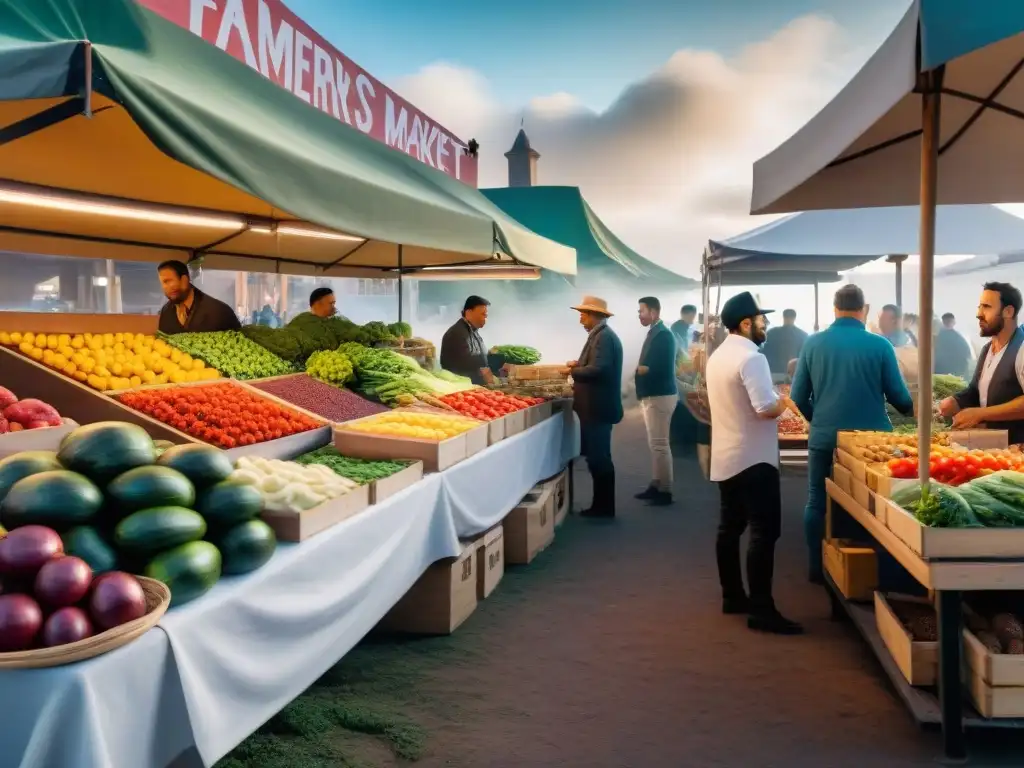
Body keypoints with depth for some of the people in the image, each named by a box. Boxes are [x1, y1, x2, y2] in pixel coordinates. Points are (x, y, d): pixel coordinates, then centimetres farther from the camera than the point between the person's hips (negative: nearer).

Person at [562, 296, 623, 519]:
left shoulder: (604, 337, -17)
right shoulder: (601, 335, 15)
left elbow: (598, 369, -26)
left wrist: (573, 371, -14)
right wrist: (579, 364, 7)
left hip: (598, 408, -11)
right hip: (596, 406, 11)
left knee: (599, 459, -3)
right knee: (598, 457, 14)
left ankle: (604, 507, 4)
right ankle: (601, 505, 20)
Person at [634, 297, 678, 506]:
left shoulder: (663, 335, -16)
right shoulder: (654, 333, 14)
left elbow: (662, 368, -22)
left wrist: (641, 369, -9)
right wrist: (641, 370, -1)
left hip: (660, 395, -10)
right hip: (652, 395, 10)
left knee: (660, 444, -6)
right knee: (655, 444, 14)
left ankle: (665, 491, -1)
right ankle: (656, 486, 21)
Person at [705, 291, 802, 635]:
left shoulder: (717, 356, 11)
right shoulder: (751, 358, -18)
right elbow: (766, 408, -25)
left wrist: (775, 400, 14)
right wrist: (785, 401, -5)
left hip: (726, 456, 10)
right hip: (753, 458, -10)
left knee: (730, 527, 14)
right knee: (764, 532, -8)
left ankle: (732, 596, 23)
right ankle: (761, 610, -8)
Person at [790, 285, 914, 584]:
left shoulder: (813, 343, -3)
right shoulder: (879, 345, -8)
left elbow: (798, 396, 1)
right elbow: (899, 396, -2)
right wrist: (913, 409, 22)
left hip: (824, 438, 1)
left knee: (817, 503, 12)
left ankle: (817, 567, 17)